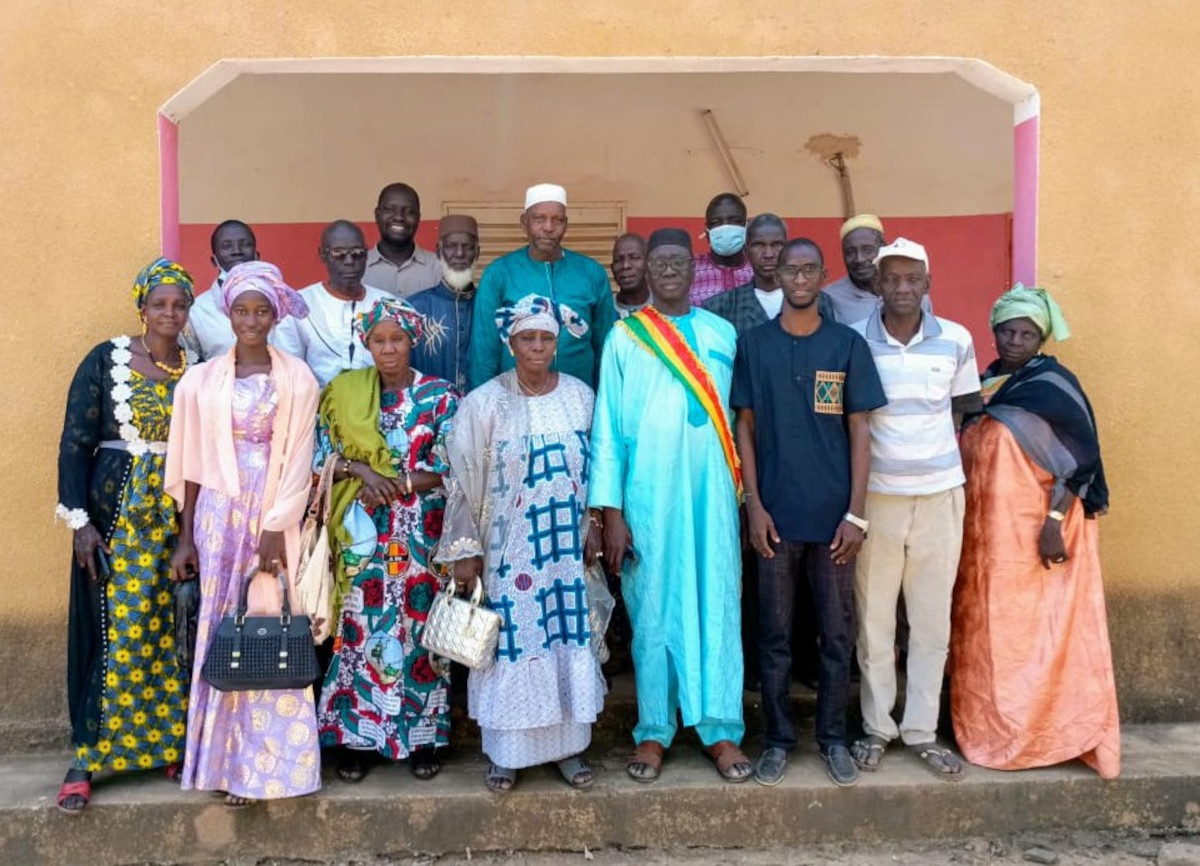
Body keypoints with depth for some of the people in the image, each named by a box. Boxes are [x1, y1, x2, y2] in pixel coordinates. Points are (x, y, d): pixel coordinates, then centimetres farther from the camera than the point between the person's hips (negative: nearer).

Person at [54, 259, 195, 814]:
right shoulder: (105, 360, -3)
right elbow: (75, 444, -4)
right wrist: (80, 521, -10)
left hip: (183, 515, 3)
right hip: (117, 512, -2)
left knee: (175, 631, 6)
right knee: (115, 630, 0)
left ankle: (171, 743, 20)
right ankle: (87, 756, 12)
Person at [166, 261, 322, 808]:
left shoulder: (297, 378, 0)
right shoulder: (201, 380, 5)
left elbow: (298, 461, -4)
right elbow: (192, 464, 6)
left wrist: (276, 529, -10)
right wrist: (185, 536, 4)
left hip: (275, 517, -1)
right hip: (219, 516, 1)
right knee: (221, 633, 4)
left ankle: (263, 762, 14)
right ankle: (227, 760, 15)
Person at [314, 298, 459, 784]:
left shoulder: (440, 396, 1)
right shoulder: (344, 392, 7)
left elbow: (447, 468, -4)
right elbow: (322, 459, 5)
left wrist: (395, 482, -15)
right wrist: (362, 470, -12)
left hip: (420, 535, -1)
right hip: (363, 534, 1)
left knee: (418, 627, 4)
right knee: (361, 629, 4)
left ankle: (423, 735, 17)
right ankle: (354, 736, 17)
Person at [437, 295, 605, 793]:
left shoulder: (580, 396, 2)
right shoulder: (484, 403, -8)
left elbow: (595, 468, 10)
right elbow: (463, 481, -6)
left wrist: (593, 526, 9)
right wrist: (464, 550, -7)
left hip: (566, 546, 3)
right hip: (508, 548, -3)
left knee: (567, 637, 9)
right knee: (512, 640, 3)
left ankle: (567, 744, 25)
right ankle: (506, 753, 20)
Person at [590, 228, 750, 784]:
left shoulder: (722, 334, 9)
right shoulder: (624, 337, 3)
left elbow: (735, 417, 11)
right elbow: (607, 427, 0)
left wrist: (743, 494, 5)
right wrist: (611, 511, -6)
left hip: (711, 493, 2)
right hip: (648, 495, -1)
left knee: (717, 606, 3)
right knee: (652, 611, 5)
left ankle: (720, 729, 15)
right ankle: (654, 731, 17)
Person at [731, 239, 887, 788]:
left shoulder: (847, 345, 2)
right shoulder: (753, 345, 3)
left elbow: (859, 430, 0)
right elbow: (745, 427, 3)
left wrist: (856, 512, -6)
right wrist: (753, 504, -4)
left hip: (833, 514, 0)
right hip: (776, 513, 0)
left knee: (837, 633, 9)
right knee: (774, 633, 9)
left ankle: (832, 737, 25)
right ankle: (778, 738, 22)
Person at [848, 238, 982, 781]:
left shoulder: (956, 340, 1)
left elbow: (964, 409, 14)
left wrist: (934, 449, 1)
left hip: (940, 494, 2)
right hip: (876, 496, -2)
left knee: (933, 620, 8)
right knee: (873, 618, 6)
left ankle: (922, 729, 22)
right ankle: (877, 727, 21)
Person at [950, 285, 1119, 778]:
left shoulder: (1054, 385, -7)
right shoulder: (982, 385, 12)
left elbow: (1077, 461, -12)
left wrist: (1054, 524, -20)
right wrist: (963, 528, 12)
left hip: (1037, 532, -6)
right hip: (987, 533, 6)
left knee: (1042, 634, 1)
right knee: (987, 636, 10)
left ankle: (1050, 735, 13)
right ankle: (990, 729, 22)